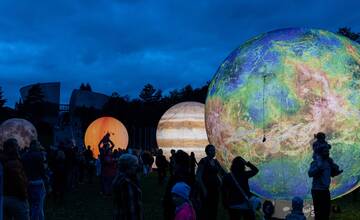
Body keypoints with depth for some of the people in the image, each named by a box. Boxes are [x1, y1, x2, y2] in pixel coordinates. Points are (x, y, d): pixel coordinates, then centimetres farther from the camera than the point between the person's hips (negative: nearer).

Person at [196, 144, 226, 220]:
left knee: (214, 208, 8)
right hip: (207, 189, -6)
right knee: (205, 208, -6)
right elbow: (198, 177, -13)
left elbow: (223, 172, 16)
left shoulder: (215, 161, 11)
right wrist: (204, 189, -17)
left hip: (215, 188, 6)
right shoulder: (203, 161, -8)